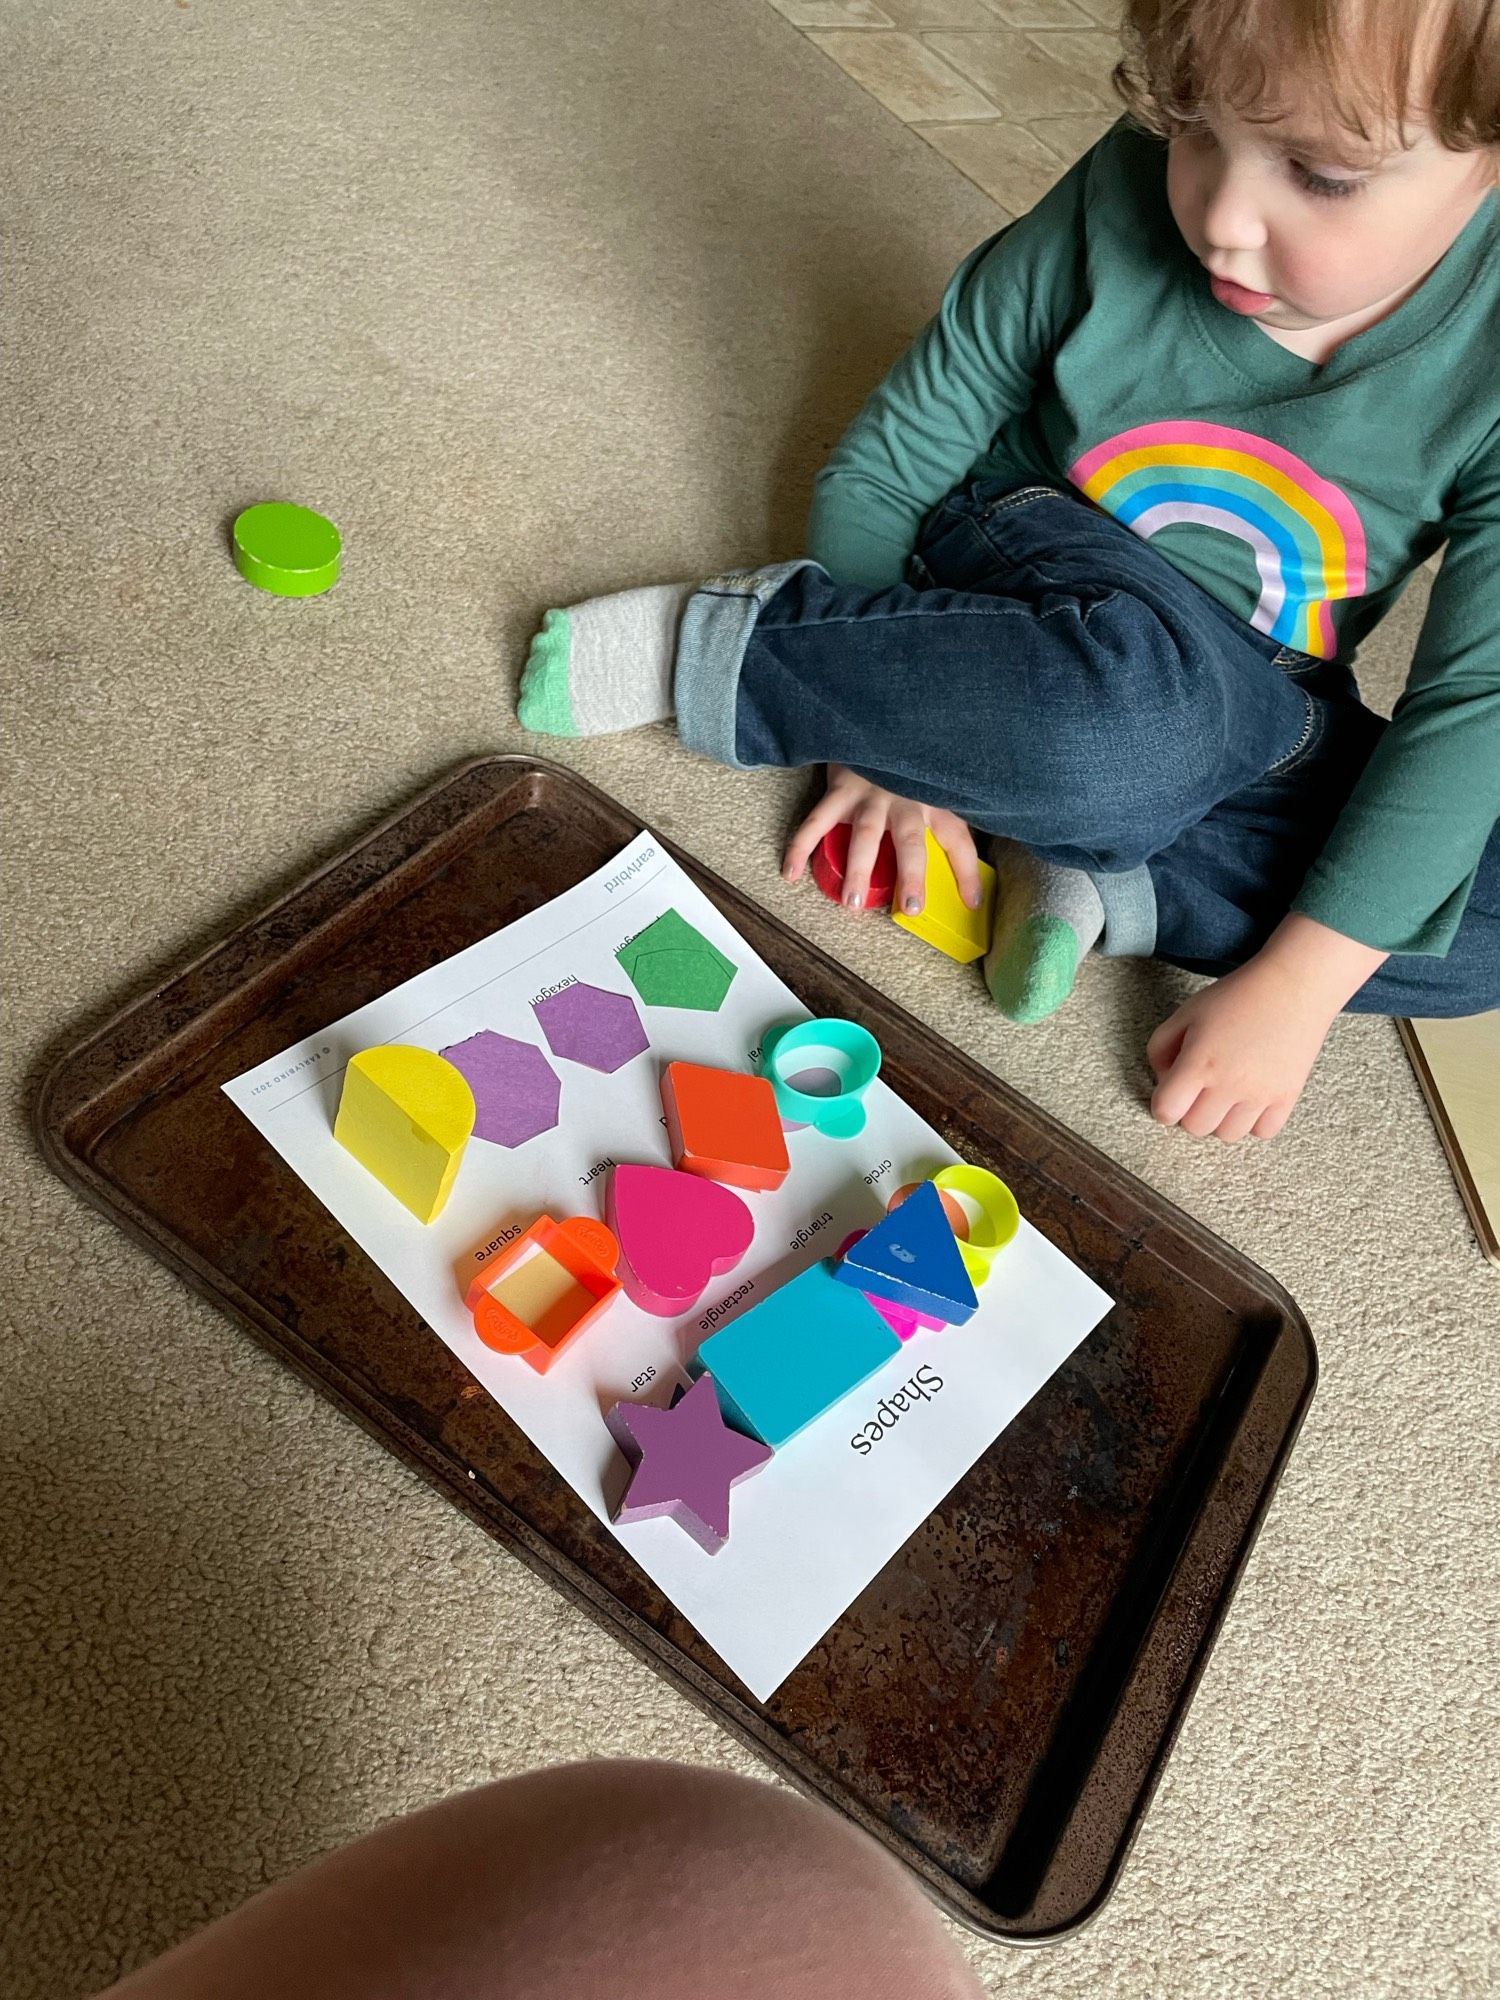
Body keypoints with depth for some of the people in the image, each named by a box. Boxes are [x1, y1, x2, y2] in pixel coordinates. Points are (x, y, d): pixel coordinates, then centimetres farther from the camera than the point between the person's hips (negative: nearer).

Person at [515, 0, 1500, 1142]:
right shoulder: (1113, 210, -20)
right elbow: (884, 469, -11)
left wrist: (1295, 986, -26)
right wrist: (887, 738, -20)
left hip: (1256, 718, 3)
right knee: (1135, 707, -39)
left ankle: (1095, 882, -22)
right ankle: (706, 646, -20)